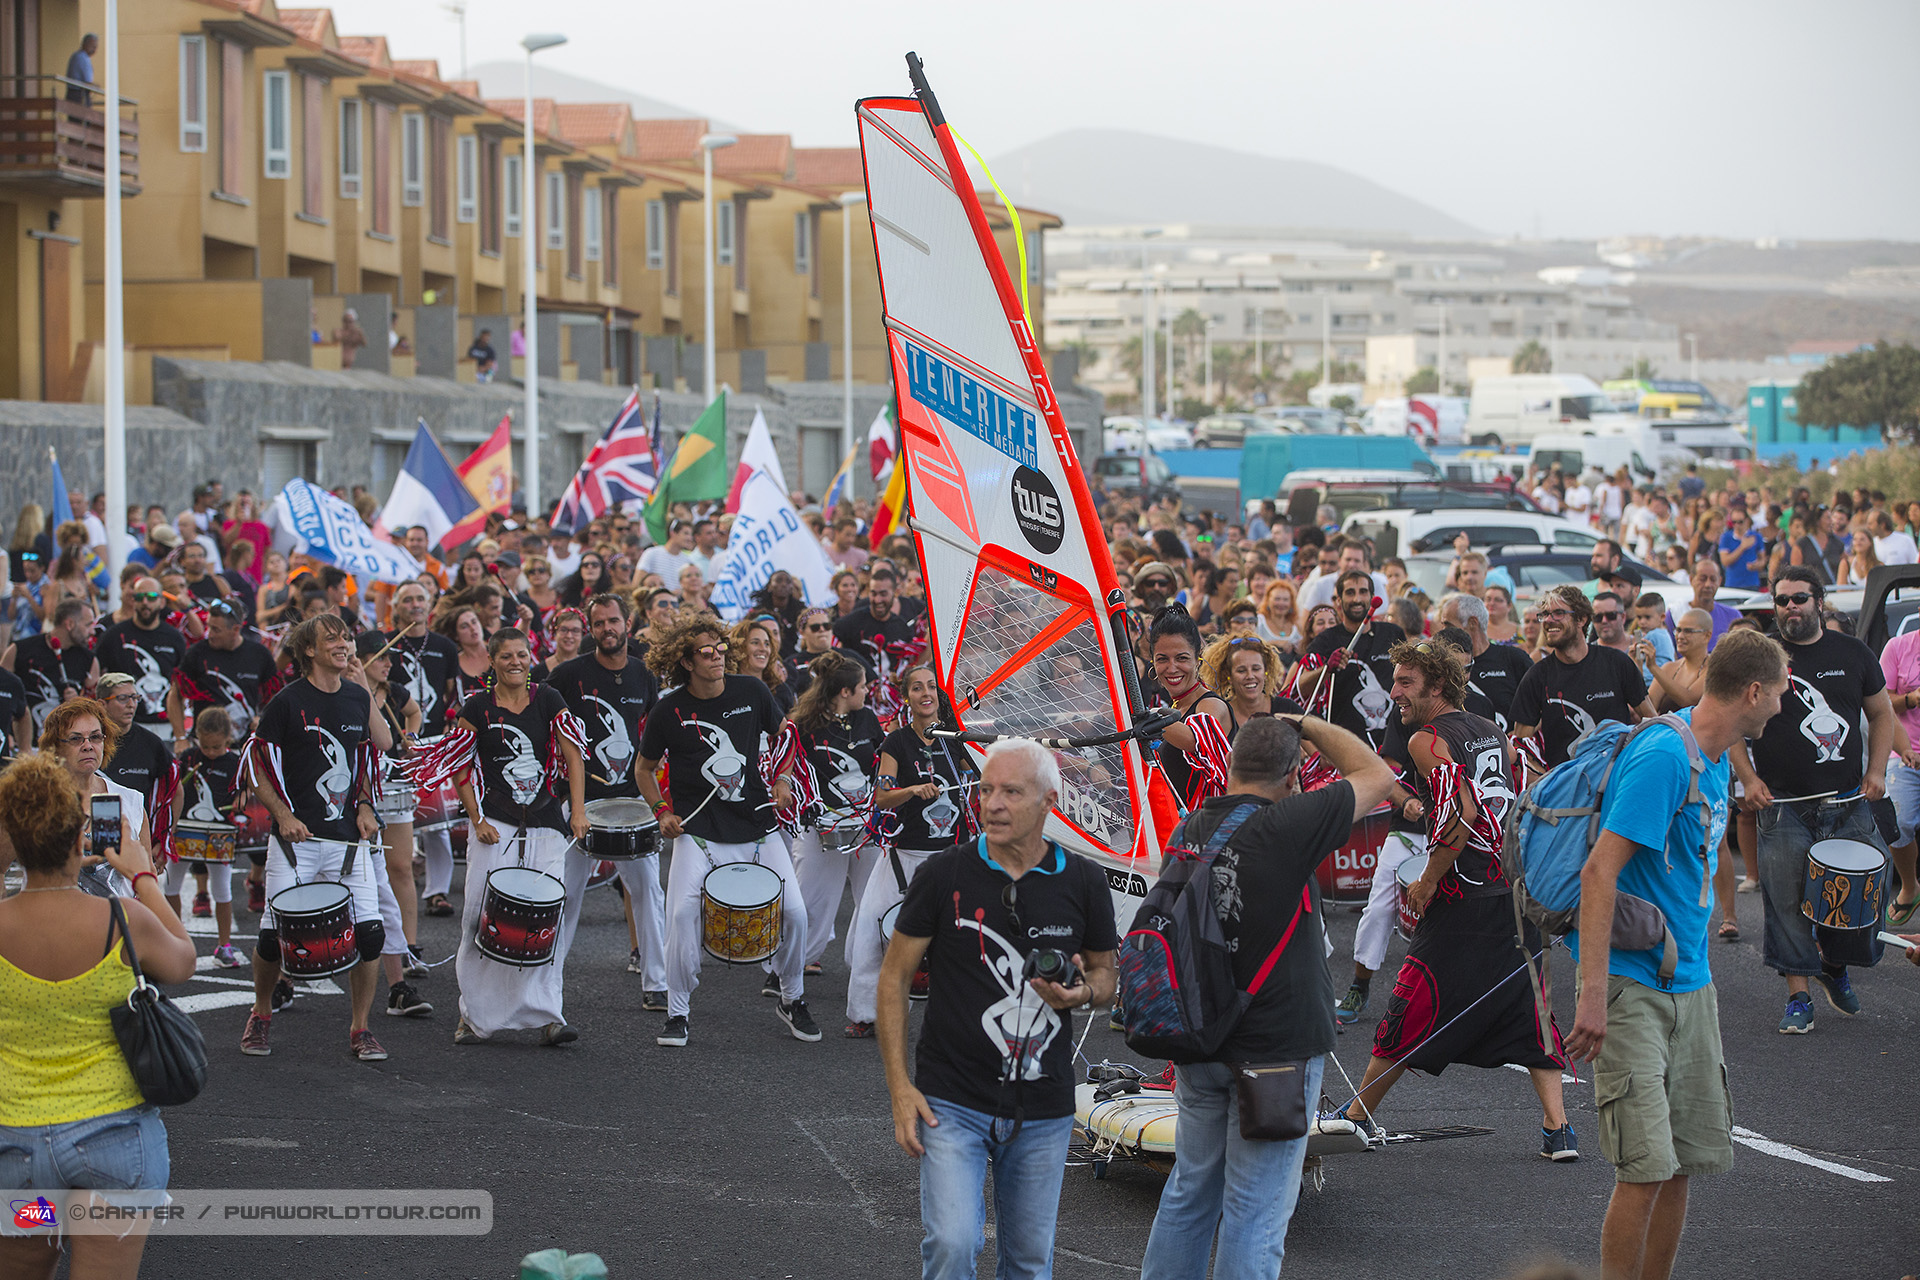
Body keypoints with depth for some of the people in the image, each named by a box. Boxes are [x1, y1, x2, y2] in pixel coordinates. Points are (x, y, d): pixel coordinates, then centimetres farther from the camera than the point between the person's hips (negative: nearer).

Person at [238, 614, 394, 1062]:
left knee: (369, 933, -7)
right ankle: (260, 1016, 24)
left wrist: (365, 806, 6)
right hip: (298, 837, -3)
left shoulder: (357, 697, 8)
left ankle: (360, 1029, 8)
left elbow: (380, 747, 20)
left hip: (349, 837, 3)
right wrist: (283, 815, -13)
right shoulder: (289, 702, -6)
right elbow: (257, 764, -2)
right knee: (275, 935, -3)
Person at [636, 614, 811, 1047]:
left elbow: (782, 736, 17)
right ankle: (677, 1014, -5)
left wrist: (782, 778, 2)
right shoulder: (669, 711, -6)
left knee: (794, 911, -5)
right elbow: (645, 770, 9)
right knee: (682, 911, -20)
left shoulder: (751, 693, -1)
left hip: (757, 825, 2)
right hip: (698, 830, -2)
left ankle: (793, 999, 20)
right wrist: (662, 811, -4)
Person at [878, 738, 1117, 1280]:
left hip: (1043, 1112, 3)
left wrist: (1083, 991, -11)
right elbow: (894, 976, 0)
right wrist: (900, 1088, -6)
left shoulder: (1082, 883, 1)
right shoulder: (945, 874, -5)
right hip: (952, 1100, -3)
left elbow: (1107, 975, 15)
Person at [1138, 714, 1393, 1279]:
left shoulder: (1186, 832, 1)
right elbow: (1378, 775, -6)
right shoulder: (1284, 827, -18)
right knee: (1256, 1211, -1)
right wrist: (1308, 725, 4)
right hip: (1277, 1043, -6)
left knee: (1189, 1191, 19)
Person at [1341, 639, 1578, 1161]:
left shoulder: (1428, 740, -7)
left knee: (1409, 1015, 3)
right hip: (1521, 893, 7)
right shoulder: (1495, 734, 16)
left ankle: (1358, 1116, 14)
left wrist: (1428, 883, -10)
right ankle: (1557, 1128, 1)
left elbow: (1463, 814, -19)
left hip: (1465, 902, -6)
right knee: (1529, 1010, 10)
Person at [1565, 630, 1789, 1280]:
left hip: (1691, 985, 9)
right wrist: (1593, 993, -26)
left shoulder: (1716, 761, 12)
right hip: (1633, 987, -9)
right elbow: (1600, 871, -22)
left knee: (1685, 1163, 9)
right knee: (1647, 1169, -11)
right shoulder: (1663, 757, -17)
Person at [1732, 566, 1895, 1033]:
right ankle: (1798, 996, 3)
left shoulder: (1852, 654, 7)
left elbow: (1881, 714, 16)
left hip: (1848, 802, 2)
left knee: (1869, 886, 1)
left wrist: (1876, 771, 4)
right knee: (1787, 902, -5)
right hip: (1783, 806, -2)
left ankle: (1834, 962, 27)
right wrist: (1749, 779, -7)